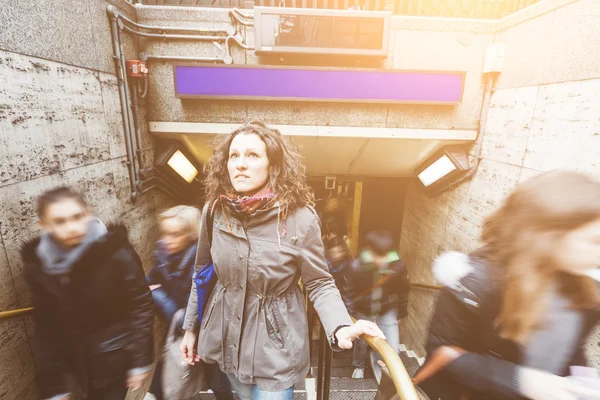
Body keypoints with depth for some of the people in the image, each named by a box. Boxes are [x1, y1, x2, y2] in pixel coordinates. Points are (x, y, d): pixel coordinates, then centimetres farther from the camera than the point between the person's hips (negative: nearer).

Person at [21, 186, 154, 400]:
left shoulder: (116, 252, -21)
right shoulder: (38, 265, -8)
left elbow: (140, 306, -15)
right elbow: (46, 327, -1)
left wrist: (140, 361, -12)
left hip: (116, 358, -4)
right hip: (80, 363, 4)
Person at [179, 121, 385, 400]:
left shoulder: (300, 218, -21)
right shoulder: (214, 210, -11)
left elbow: (320, 284, -13)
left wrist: (340, 327, -30)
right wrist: (190, 326, 10)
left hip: (275, 342, -3)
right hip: (225, 335, 4)